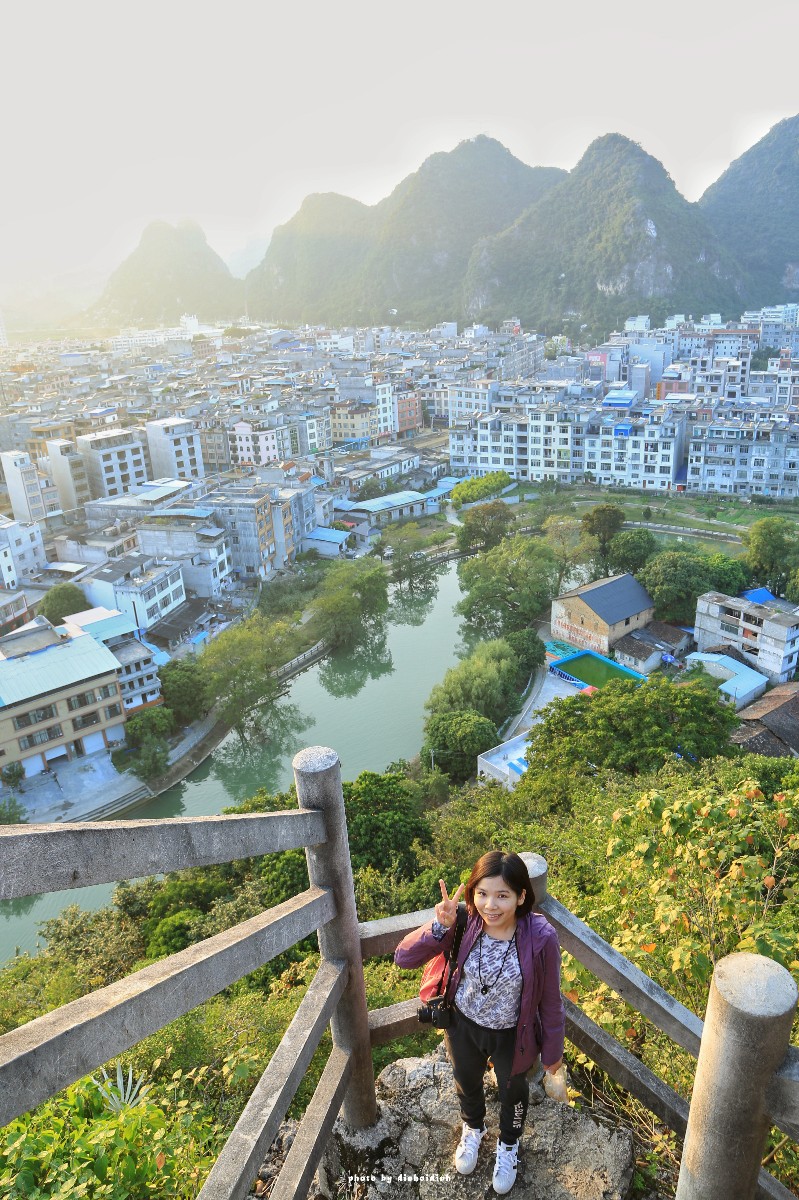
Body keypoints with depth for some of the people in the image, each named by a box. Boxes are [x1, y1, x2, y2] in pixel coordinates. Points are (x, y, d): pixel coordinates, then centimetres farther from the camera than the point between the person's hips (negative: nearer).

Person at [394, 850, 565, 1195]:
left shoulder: (540, 937, -33)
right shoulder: (463, 923, -29)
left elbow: (550, 999, -16)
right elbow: (403, 957, -28)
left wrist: (553, 1050, -3)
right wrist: (440, 927, -42)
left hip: (512, 1035, -1)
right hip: (464, 1025, 2)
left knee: (513, 1091, 28)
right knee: (467, 1082, 31)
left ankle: (508, 1145, 63)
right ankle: (472, 1129, 66)